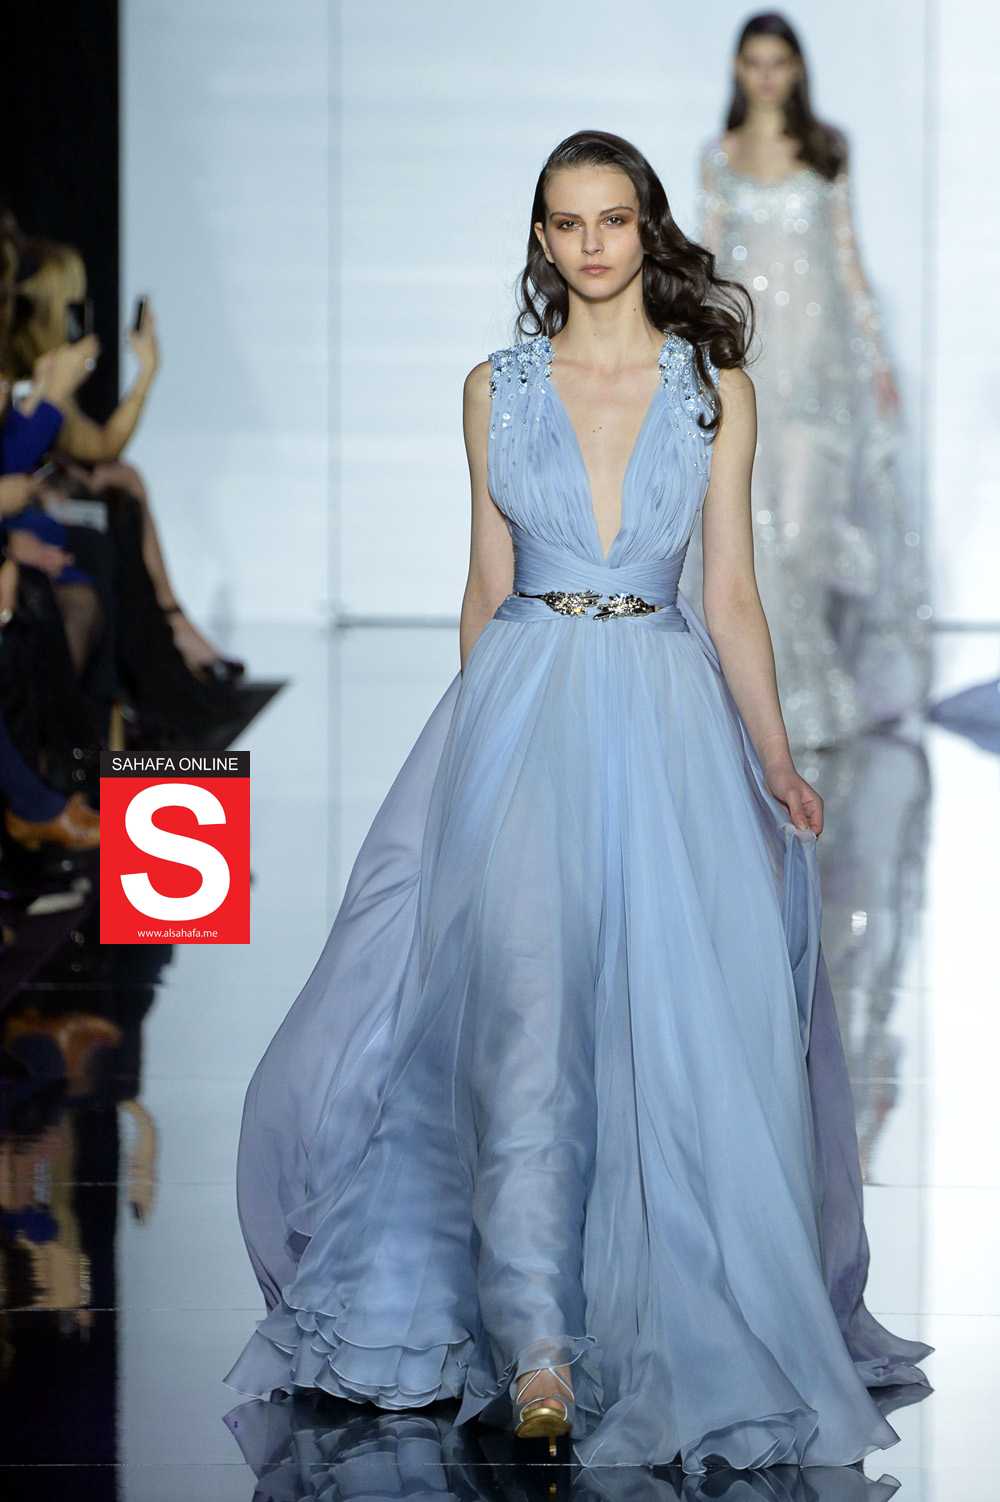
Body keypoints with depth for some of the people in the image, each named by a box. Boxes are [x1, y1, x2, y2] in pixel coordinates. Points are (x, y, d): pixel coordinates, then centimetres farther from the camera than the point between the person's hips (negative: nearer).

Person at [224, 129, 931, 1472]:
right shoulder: (497, 388, 10)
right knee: (525, 1009, -14)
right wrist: (476, 741, 15)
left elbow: (732, 595, 7)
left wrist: (777, 764, 0)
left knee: (681, 1024, -6)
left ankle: (688, 1328, 6)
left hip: (668, 719, 0)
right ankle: (537, 1344, -17)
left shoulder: (717, 389, 8)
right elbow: (486, 586, 15)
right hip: (522, 714, 0)